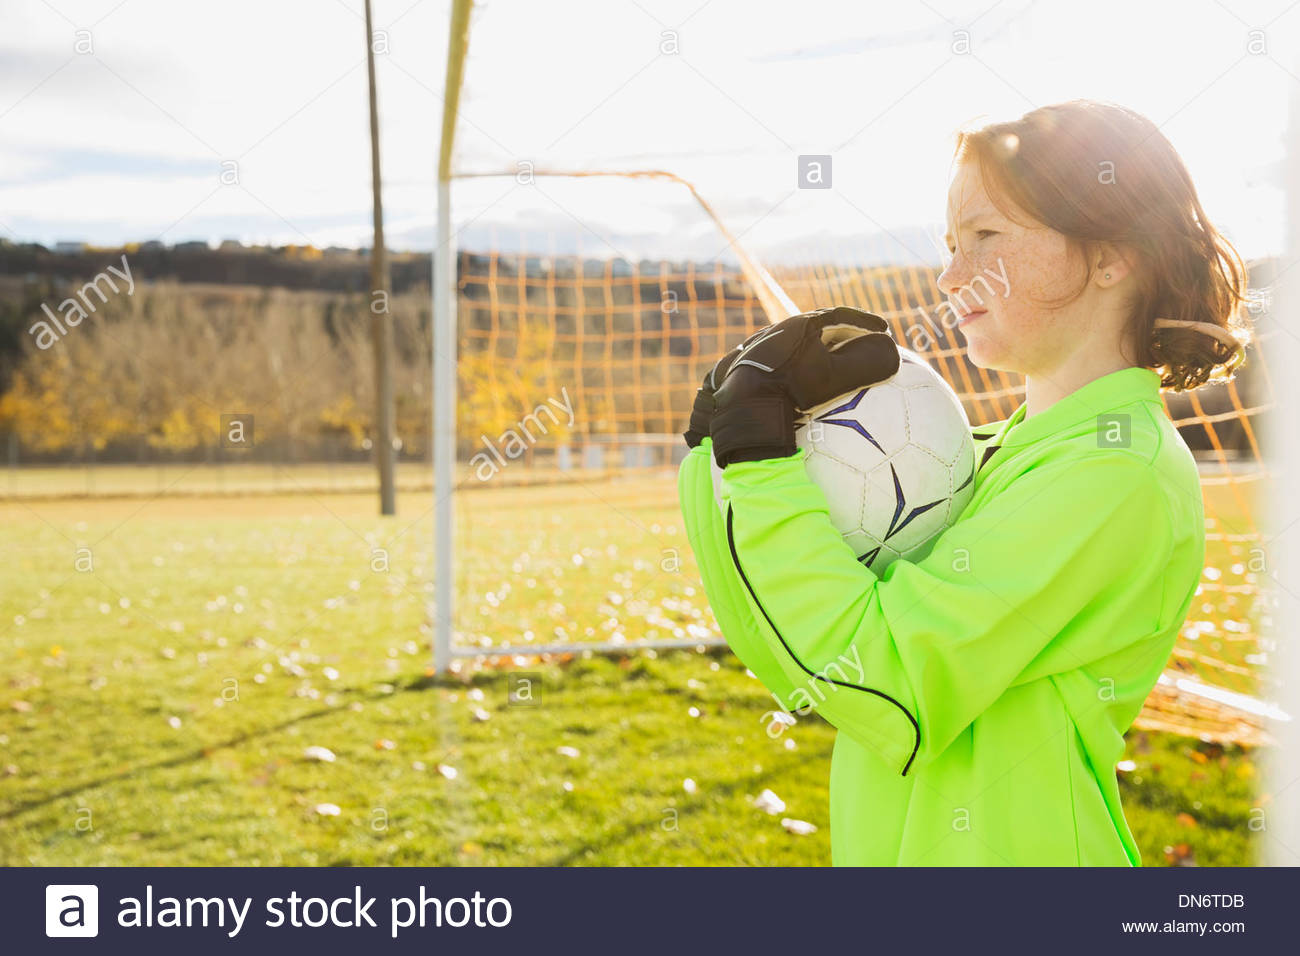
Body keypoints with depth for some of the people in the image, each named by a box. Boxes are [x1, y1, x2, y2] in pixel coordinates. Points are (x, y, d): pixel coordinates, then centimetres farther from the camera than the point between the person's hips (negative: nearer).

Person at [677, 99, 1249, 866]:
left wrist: (758, 456, -18)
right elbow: (792, 658, 4)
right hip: (898, 847, 7)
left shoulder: (1119, 473, -17)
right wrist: (730, 431, -3)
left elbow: (880, 687, -24)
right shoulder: (1001, 456, 8)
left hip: (1011, 845, -7)